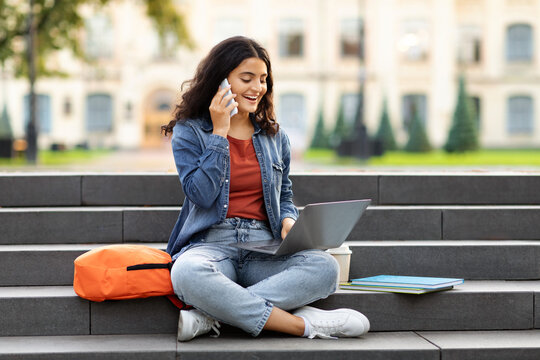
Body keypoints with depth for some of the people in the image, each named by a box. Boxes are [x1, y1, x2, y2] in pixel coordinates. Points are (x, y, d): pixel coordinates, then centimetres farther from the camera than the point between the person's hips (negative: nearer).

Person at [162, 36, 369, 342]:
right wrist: (220, 132, -7)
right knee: (187, 272, -40)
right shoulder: (189, 131, 5)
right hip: (211, 243, -3)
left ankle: (210, 315, -31)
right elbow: (202, 195, -8)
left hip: (264, 247, 4)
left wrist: (288, 220, 0)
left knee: (325, 267, -28)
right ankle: (304, 324, -33)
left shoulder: (275, 136, 16)